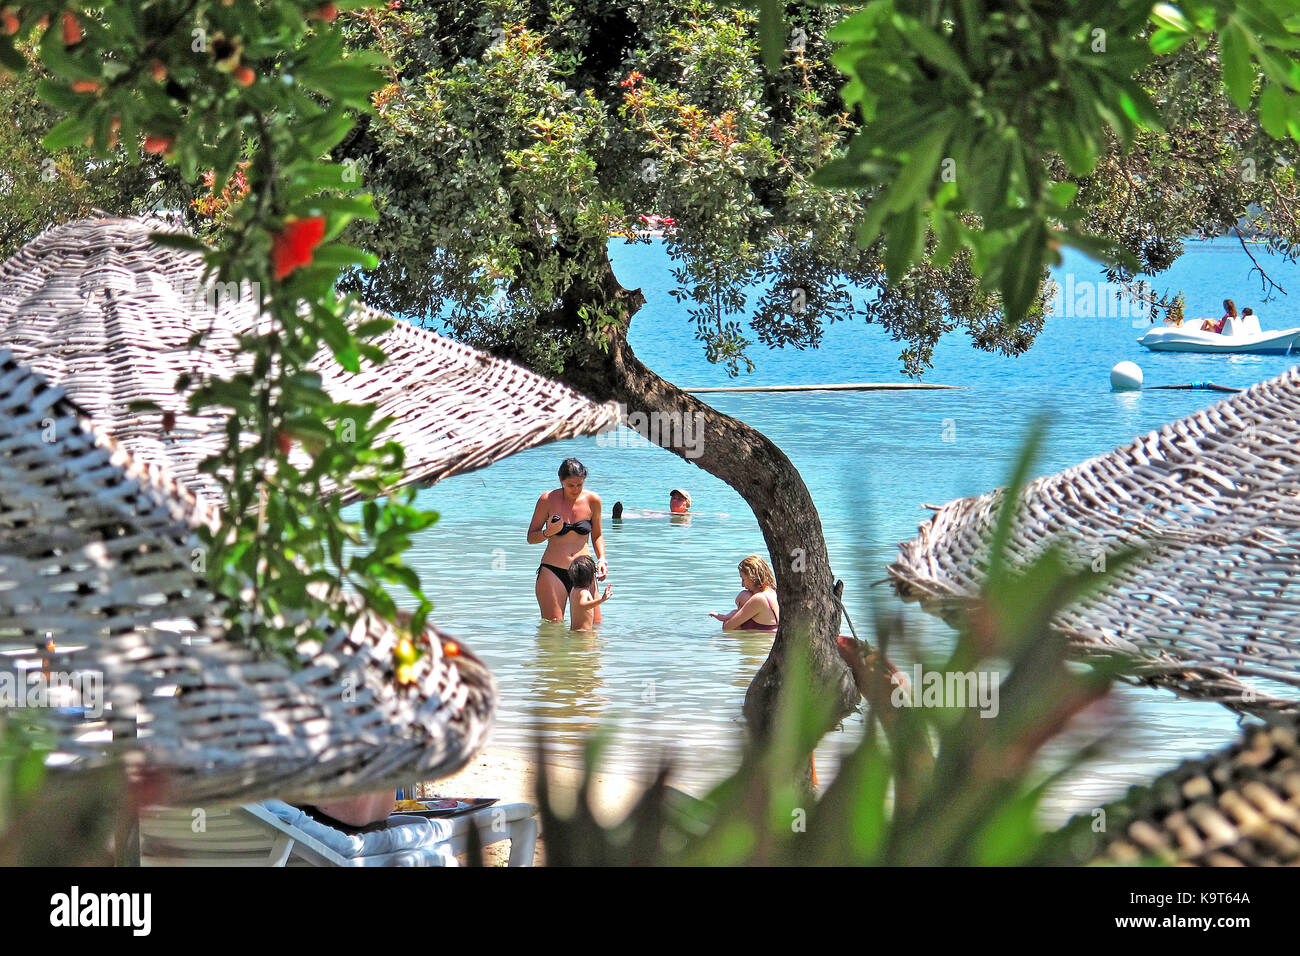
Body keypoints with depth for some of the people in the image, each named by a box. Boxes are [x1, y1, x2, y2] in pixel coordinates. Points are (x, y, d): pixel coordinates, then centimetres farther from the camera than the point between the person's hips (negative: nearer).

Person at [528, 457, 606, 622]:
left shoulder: (592, 500, 3)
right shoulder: (548, 500, -2)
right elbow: (531, 537, 5)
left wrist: (601, 559, 0)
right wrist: (548, 533, -15)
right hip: (552, 571, -2)